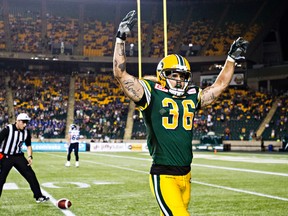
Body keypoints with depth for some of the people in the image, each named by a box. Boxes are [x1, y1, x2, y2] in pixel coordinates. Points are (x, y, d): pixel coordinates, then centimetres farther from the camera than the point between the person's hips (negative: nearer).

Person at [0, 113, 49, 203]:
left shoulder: (26, 132, 1)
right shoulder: (8, 129, -17)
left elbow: (28, 145, 14)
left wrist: (30, 156, 0)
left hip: (18, 156, 5)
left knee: (31, 175, 0)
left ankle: (38, 196, 8)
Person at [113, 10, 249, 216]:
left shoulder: (192, 97, 13)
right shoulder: (152, 95, -3)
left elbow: (220, 85, 27)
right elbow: (120, 73, -8)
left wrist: (232, 58, 29)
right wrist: (121, 39, -10)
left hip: (186, 175, 6)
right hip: (164, 176, -6)